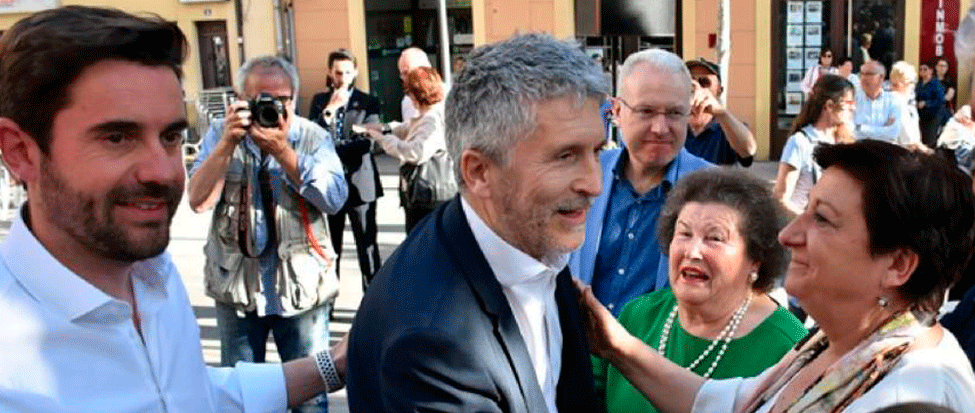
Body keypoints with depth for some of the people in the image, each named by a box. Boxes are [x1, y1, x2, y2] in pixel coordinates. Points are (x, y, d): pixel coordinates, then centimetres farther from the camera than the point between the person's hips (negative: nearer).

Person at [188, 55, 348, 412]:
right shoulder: (220, 134, -1)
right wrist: (228, 142, -22)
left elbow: (334, 199, -18)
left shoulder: (313, 137, -4)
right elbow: (199, 200, -12)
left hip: (302, 285, -1)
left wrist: (282, 150, -25)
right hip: (236, 284, 1)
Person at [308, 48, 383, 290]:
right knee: (329, 246, 10)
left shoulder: (368, 103, 1)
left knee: (367, 246, 0)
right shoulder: (319, 102, 10)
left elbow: (367, 143, -10)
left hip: (360, 183, -3)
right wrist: (330, 110, -14)